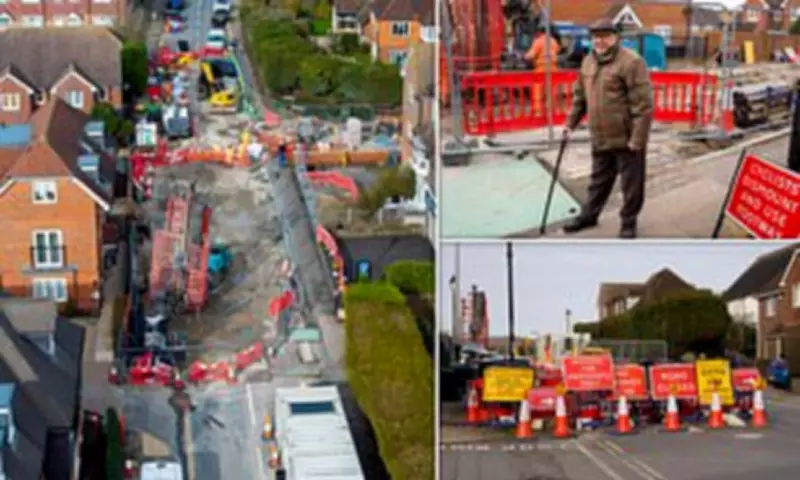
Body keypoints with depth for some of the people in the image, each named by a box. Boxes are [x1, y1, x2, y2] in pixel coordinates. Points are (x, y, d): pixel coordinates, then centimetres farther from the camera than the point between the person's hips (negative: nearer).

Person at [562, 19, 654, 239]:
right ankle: (589, 215, 34)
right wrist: (571, 124, 18)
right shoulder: (588, 62, 8)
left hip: (627, 138, -7)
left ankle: (629, 222, 19)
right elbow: (580, 96, 21)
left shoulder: (631, 62, -17)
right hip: (600, 138, 7)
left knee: (631, 183, 6)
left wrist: (637, 138, -21)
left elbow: (643, 104, -19)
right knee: (599, 180, 21)